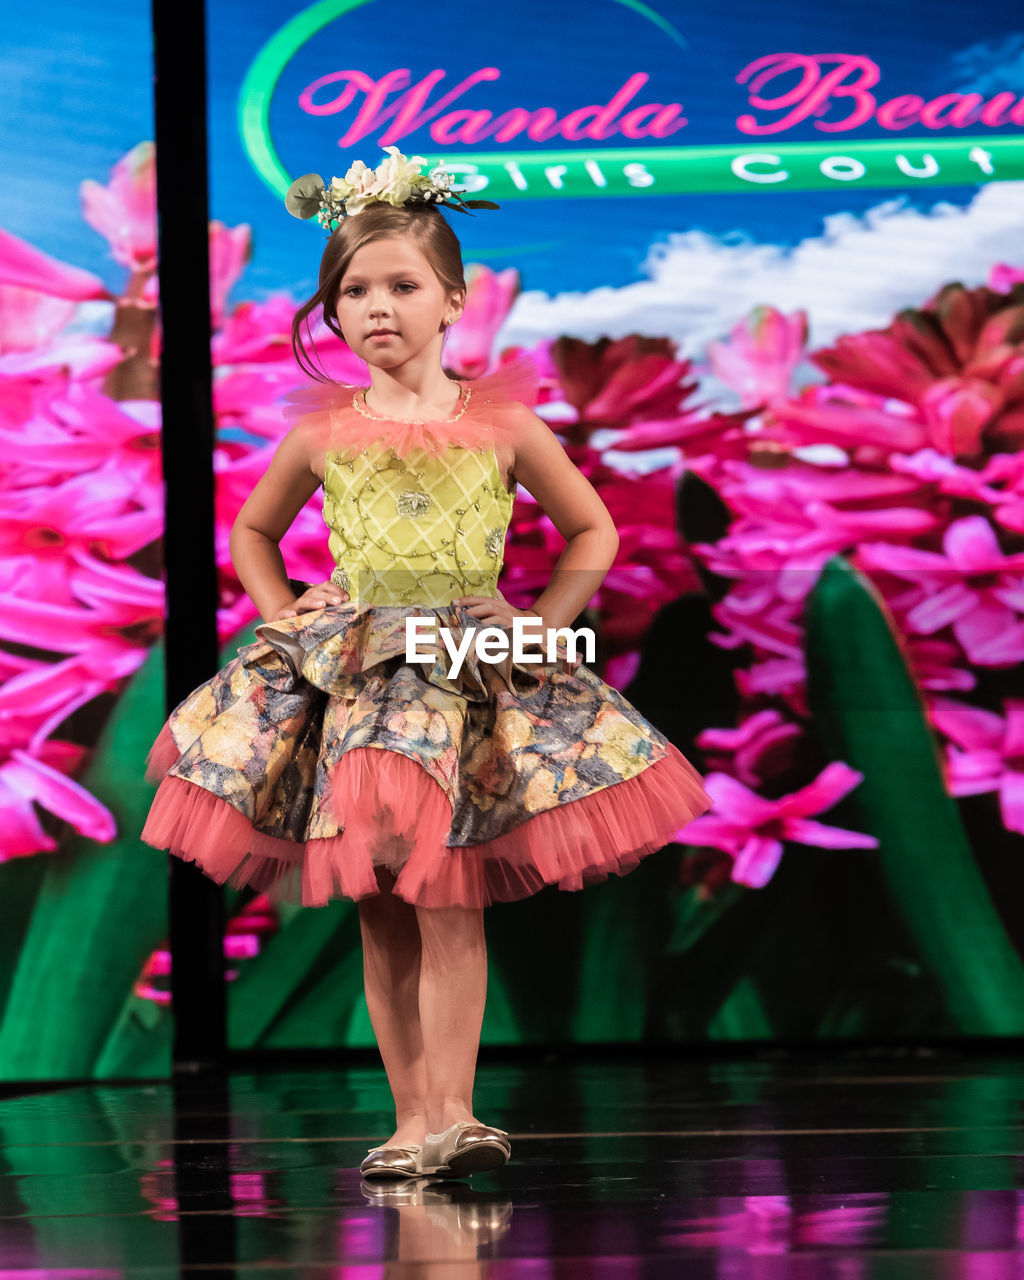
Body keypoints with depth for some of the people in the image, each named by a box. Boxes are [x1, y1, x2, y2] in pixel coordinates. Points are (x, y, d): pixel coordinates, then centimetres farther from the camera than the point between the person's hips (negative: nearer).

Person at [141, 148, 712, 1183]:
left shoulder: (502, 425, 2)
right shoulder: (322, 434, 6)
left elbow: (593, 532, 12)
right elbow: (252, 533, 23)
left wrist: (540, 625, 2)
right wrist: (286, 622, 9)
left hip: (469, 671, -2)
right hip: (348, 676, 2)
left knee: (448, 902, -8)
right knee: (379, 914, 2)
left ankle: (450, 1114, -7)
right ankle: (412, 1118, 8)